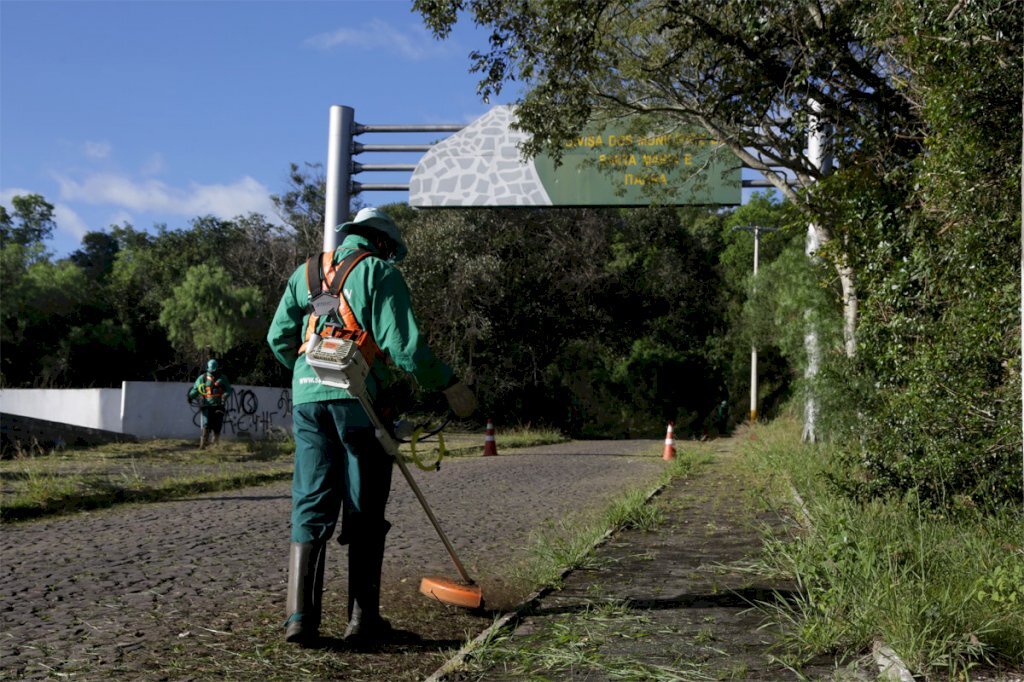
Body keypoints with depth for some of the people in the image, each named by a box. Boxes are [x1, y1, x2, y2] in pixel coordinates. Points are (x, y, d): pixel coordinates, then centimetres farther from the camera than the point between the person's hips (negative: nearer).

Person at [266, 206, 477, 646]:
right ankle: (363, 618, 8)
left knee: (311, 506, 5)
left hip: (307, 396, 5)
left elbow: (278, 338, 17)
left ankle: (300, 616, -2)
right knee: (364, 511, 4)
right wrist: (447, 385, 1)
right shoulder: (379, 270, 2)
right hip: (359, 397, -4)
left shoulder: (306, 272, 19)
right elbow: (403, 343, -8)